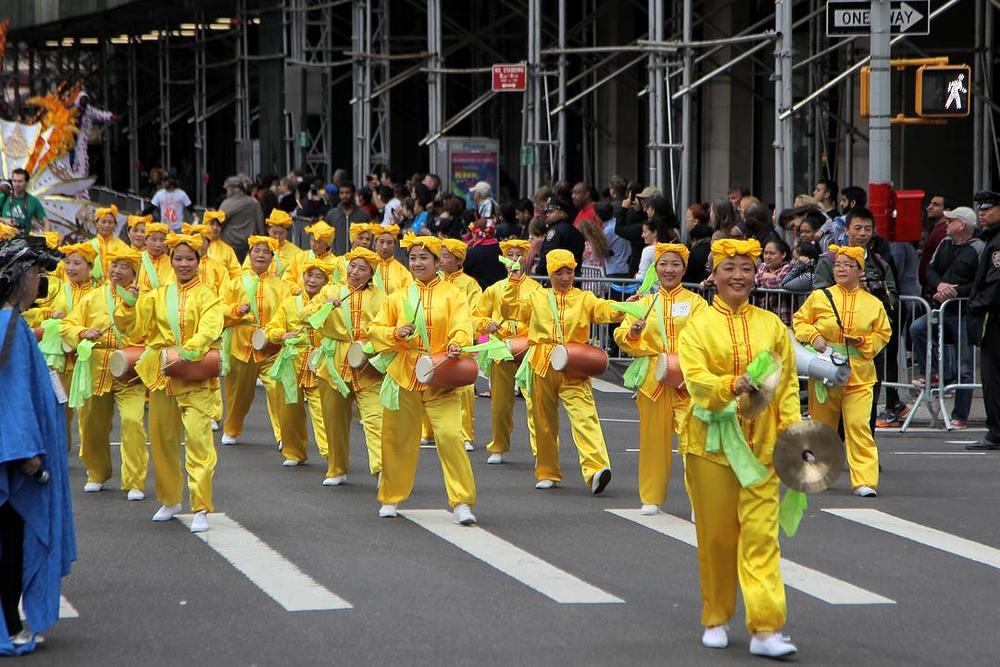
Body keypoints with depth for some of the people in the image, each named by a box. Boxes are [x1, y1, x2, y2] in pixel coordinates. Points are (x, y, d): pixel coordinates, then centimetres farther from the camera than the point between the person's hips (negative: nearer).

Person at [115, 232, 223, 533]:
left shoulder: (207, 296, -2)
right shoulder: (158, 296, 12)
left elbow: (209, 330, -18)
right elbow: (135, 328, 10)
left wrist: (191, 350, -36)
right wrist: (129, 305, -8)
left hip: (195, 378, -5)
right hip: (162, 377, 5)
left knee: (198, 437, -15)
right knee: (162, 440, 12)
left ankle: (201, 508, -14)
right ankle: (169, 500, 30)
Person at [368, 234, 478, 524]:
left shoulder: (452, 294, 3)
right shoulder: (399, 297, 12)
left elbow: (462, 326, -10)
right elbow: (375, 330, 11)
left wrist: (456, 344, -32)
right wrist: (396, 334, -10)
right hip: (403, 377, 3)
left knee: (450, 435, -17)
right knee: (398, 438, 9)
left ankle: (462, 502, -13)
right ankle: (391, 498, 27)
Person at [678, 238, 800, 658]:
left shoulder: (772, 325, 7)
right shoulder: (698, 327, 0)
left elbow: (788, 383, 9)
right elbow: (695, 379, -14)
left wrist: (791, 430, -3)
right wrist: (732, 385, -32)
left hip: (761, 444, 1)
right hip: (712, 442, -1)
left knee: (761, 533, -7)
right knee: (716, 535, 7)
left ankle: (765, 628, -11)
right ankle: (715, 619, 22)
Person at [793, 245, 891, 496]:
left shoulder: (873, 304, 5)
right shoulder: (819, 297, 3)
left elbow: (883, 333, 11)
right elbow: (800, 321, 9)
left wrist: (864, 341, -7)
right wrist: (814, 337, -9)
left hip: (859, 375, -1)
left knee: (859, 425, -12)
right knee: (822, 425, 12)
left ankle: (865, 480, -12)